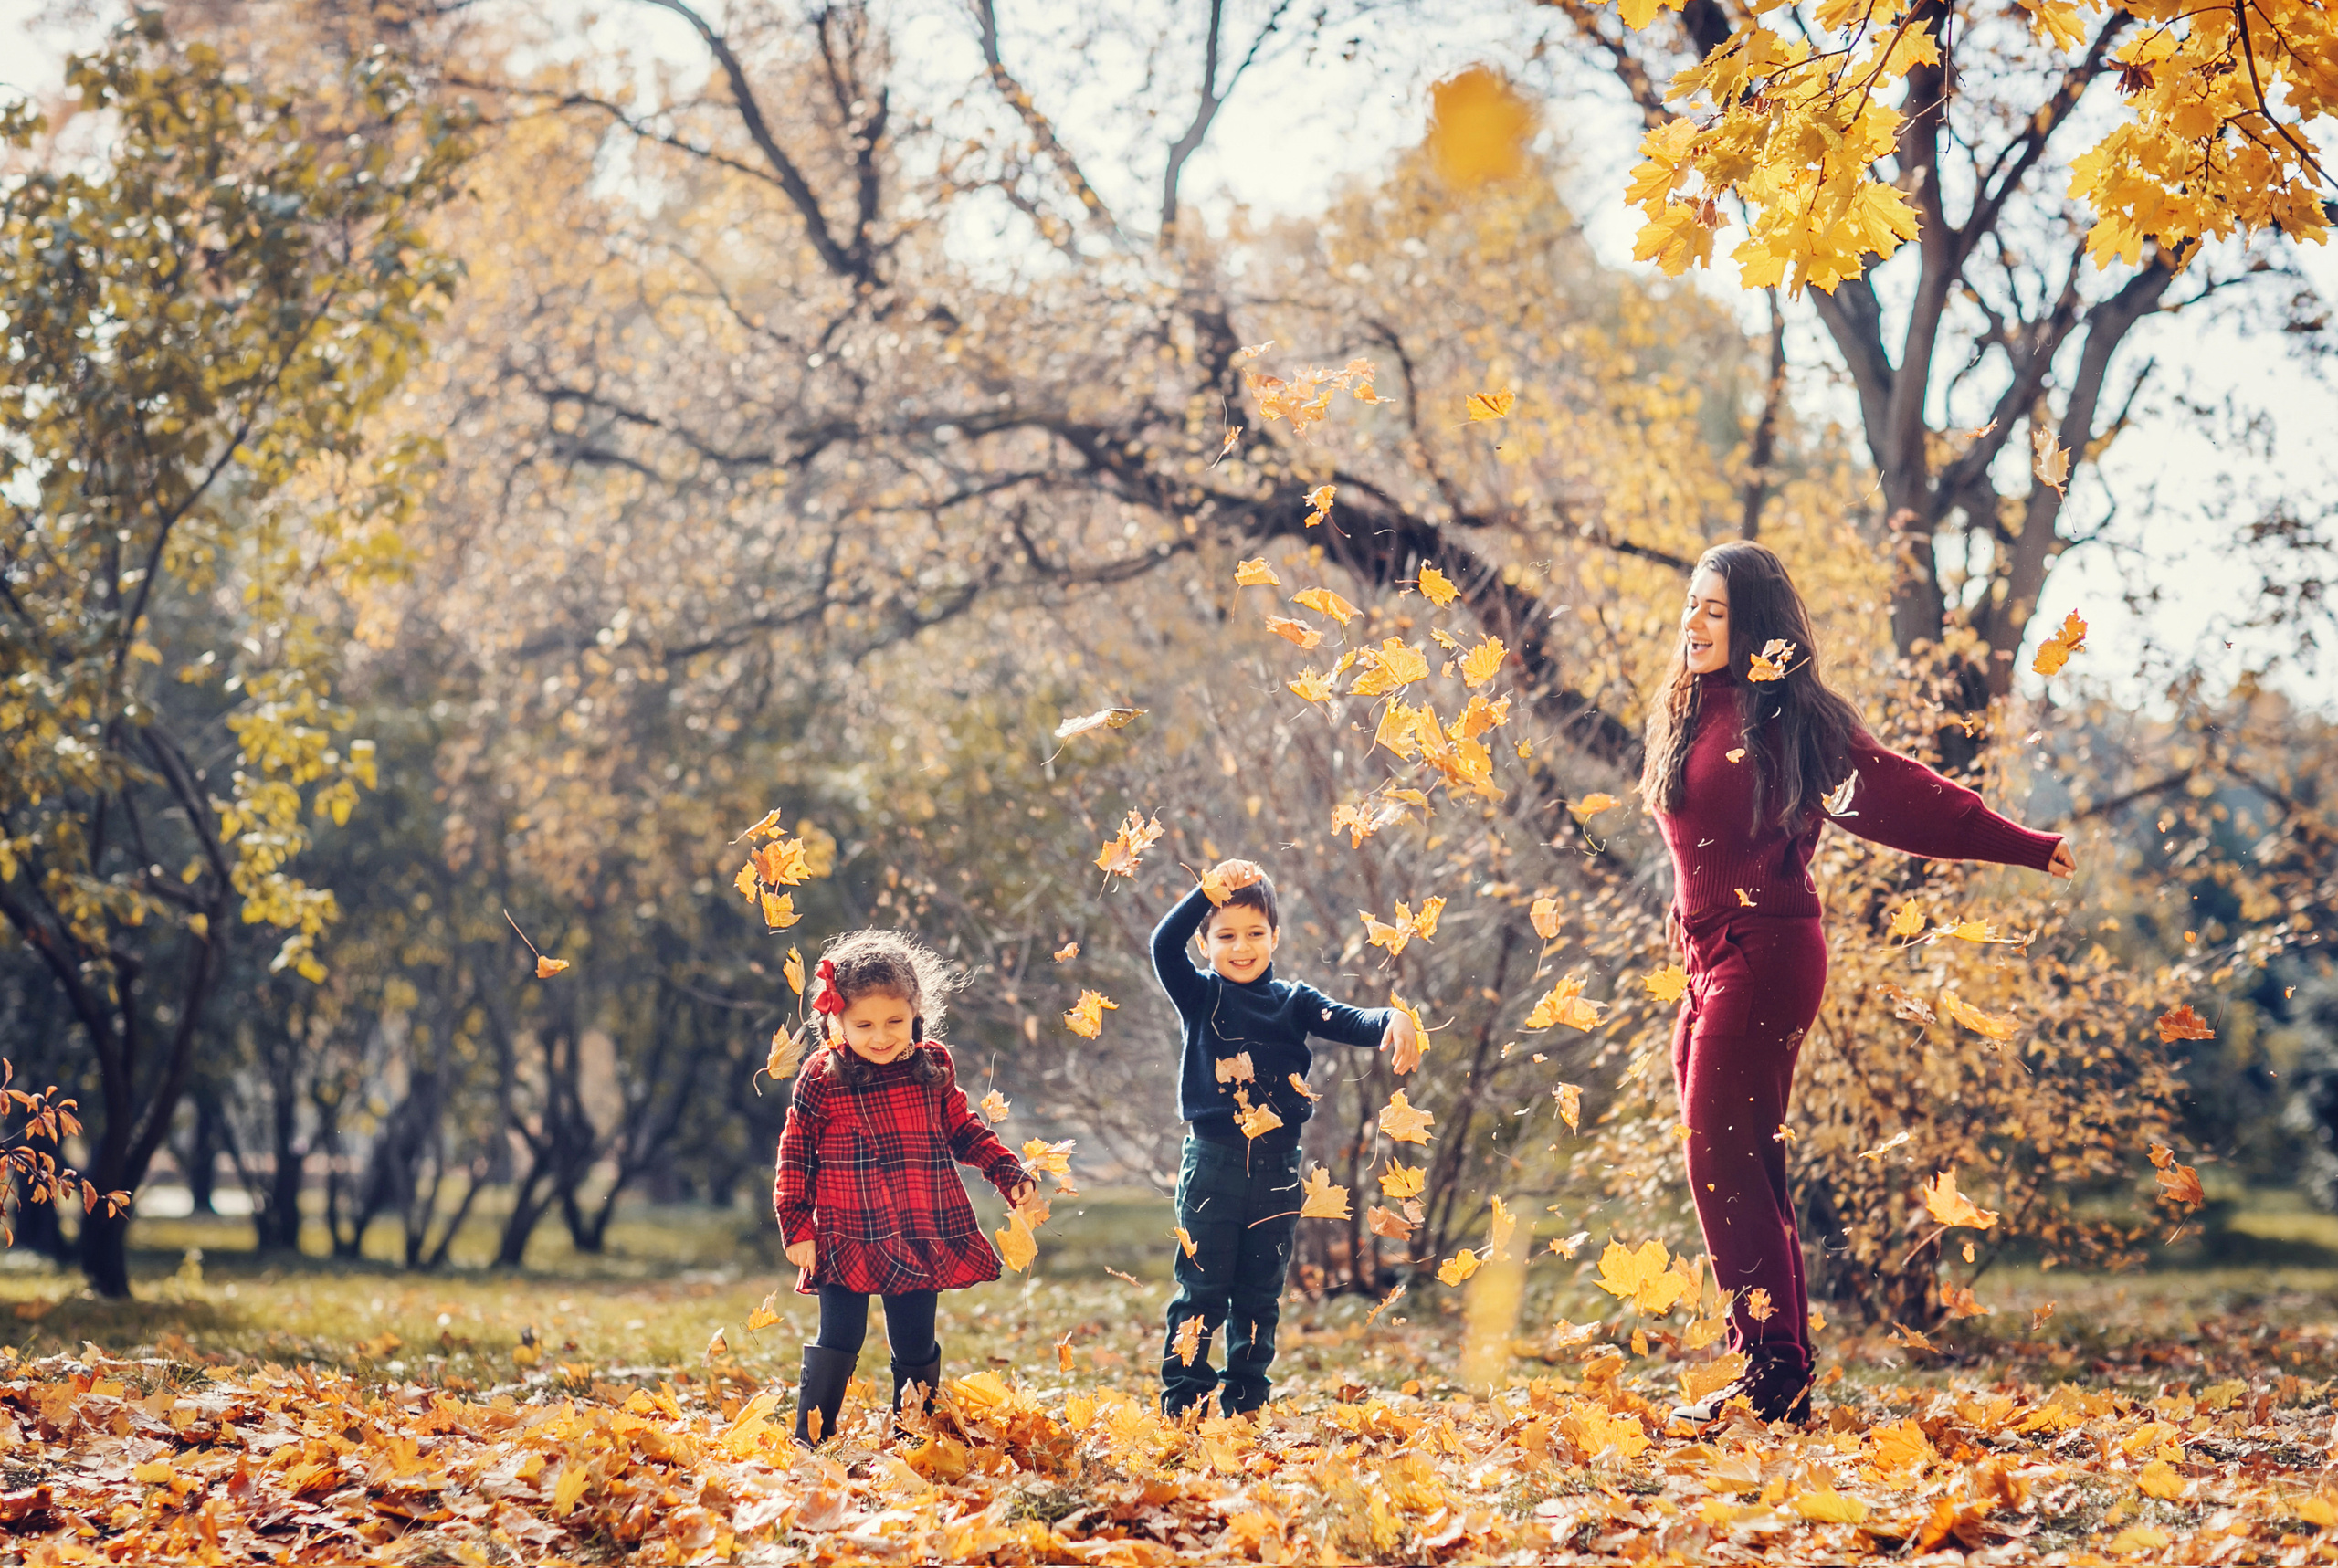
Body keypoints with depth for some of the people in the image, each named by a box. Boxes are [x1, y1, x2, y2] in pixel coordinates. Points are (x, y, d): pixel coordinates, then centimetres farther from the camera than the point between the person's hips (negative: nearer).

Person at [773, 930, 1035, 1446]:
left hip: (923, 1238, 3)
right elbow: (795, 1155, 1)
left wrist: (1008, 1172, 8)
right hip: (847, 1242, -3)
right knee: (837, 1345, -2)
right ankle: (809, 1442, 8)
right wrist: (796, 1225, -3)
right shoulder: (821, 1079, -7)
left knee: (917, 1349, 12)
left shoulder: (934, 1066, 2)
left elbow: (962, 1129, 16)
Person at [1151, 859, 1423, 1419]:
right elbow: (1164, 944, -15)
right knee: (1201, 1292, -1)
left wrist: (1393, 1020, -27)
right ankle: (1181, 1406, 6)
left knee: (1260, 1297, 10)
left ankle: (1245, 1408, 19)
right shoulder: (1200, 996, 2)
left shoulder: (1293, 1002, 8)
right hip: (1212, 1166, -3)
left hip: (1277, 1171, 3)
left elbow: (1348, 1022, -6)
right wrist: (1211, 890, -25)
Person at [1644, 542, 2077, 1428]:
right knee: (1746, 1170, 7)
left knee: (1724, 1162, -13)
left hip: (1764, 955, -8)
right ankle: (1780, 1374, 12)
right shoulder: (1687, 716, 15)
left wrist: (2030, 849, 4)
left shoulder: (1789, 717, -6)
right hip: (1710, 958, 8)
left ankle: (1774, 1376, -12)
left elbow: (1904, 796, 1)